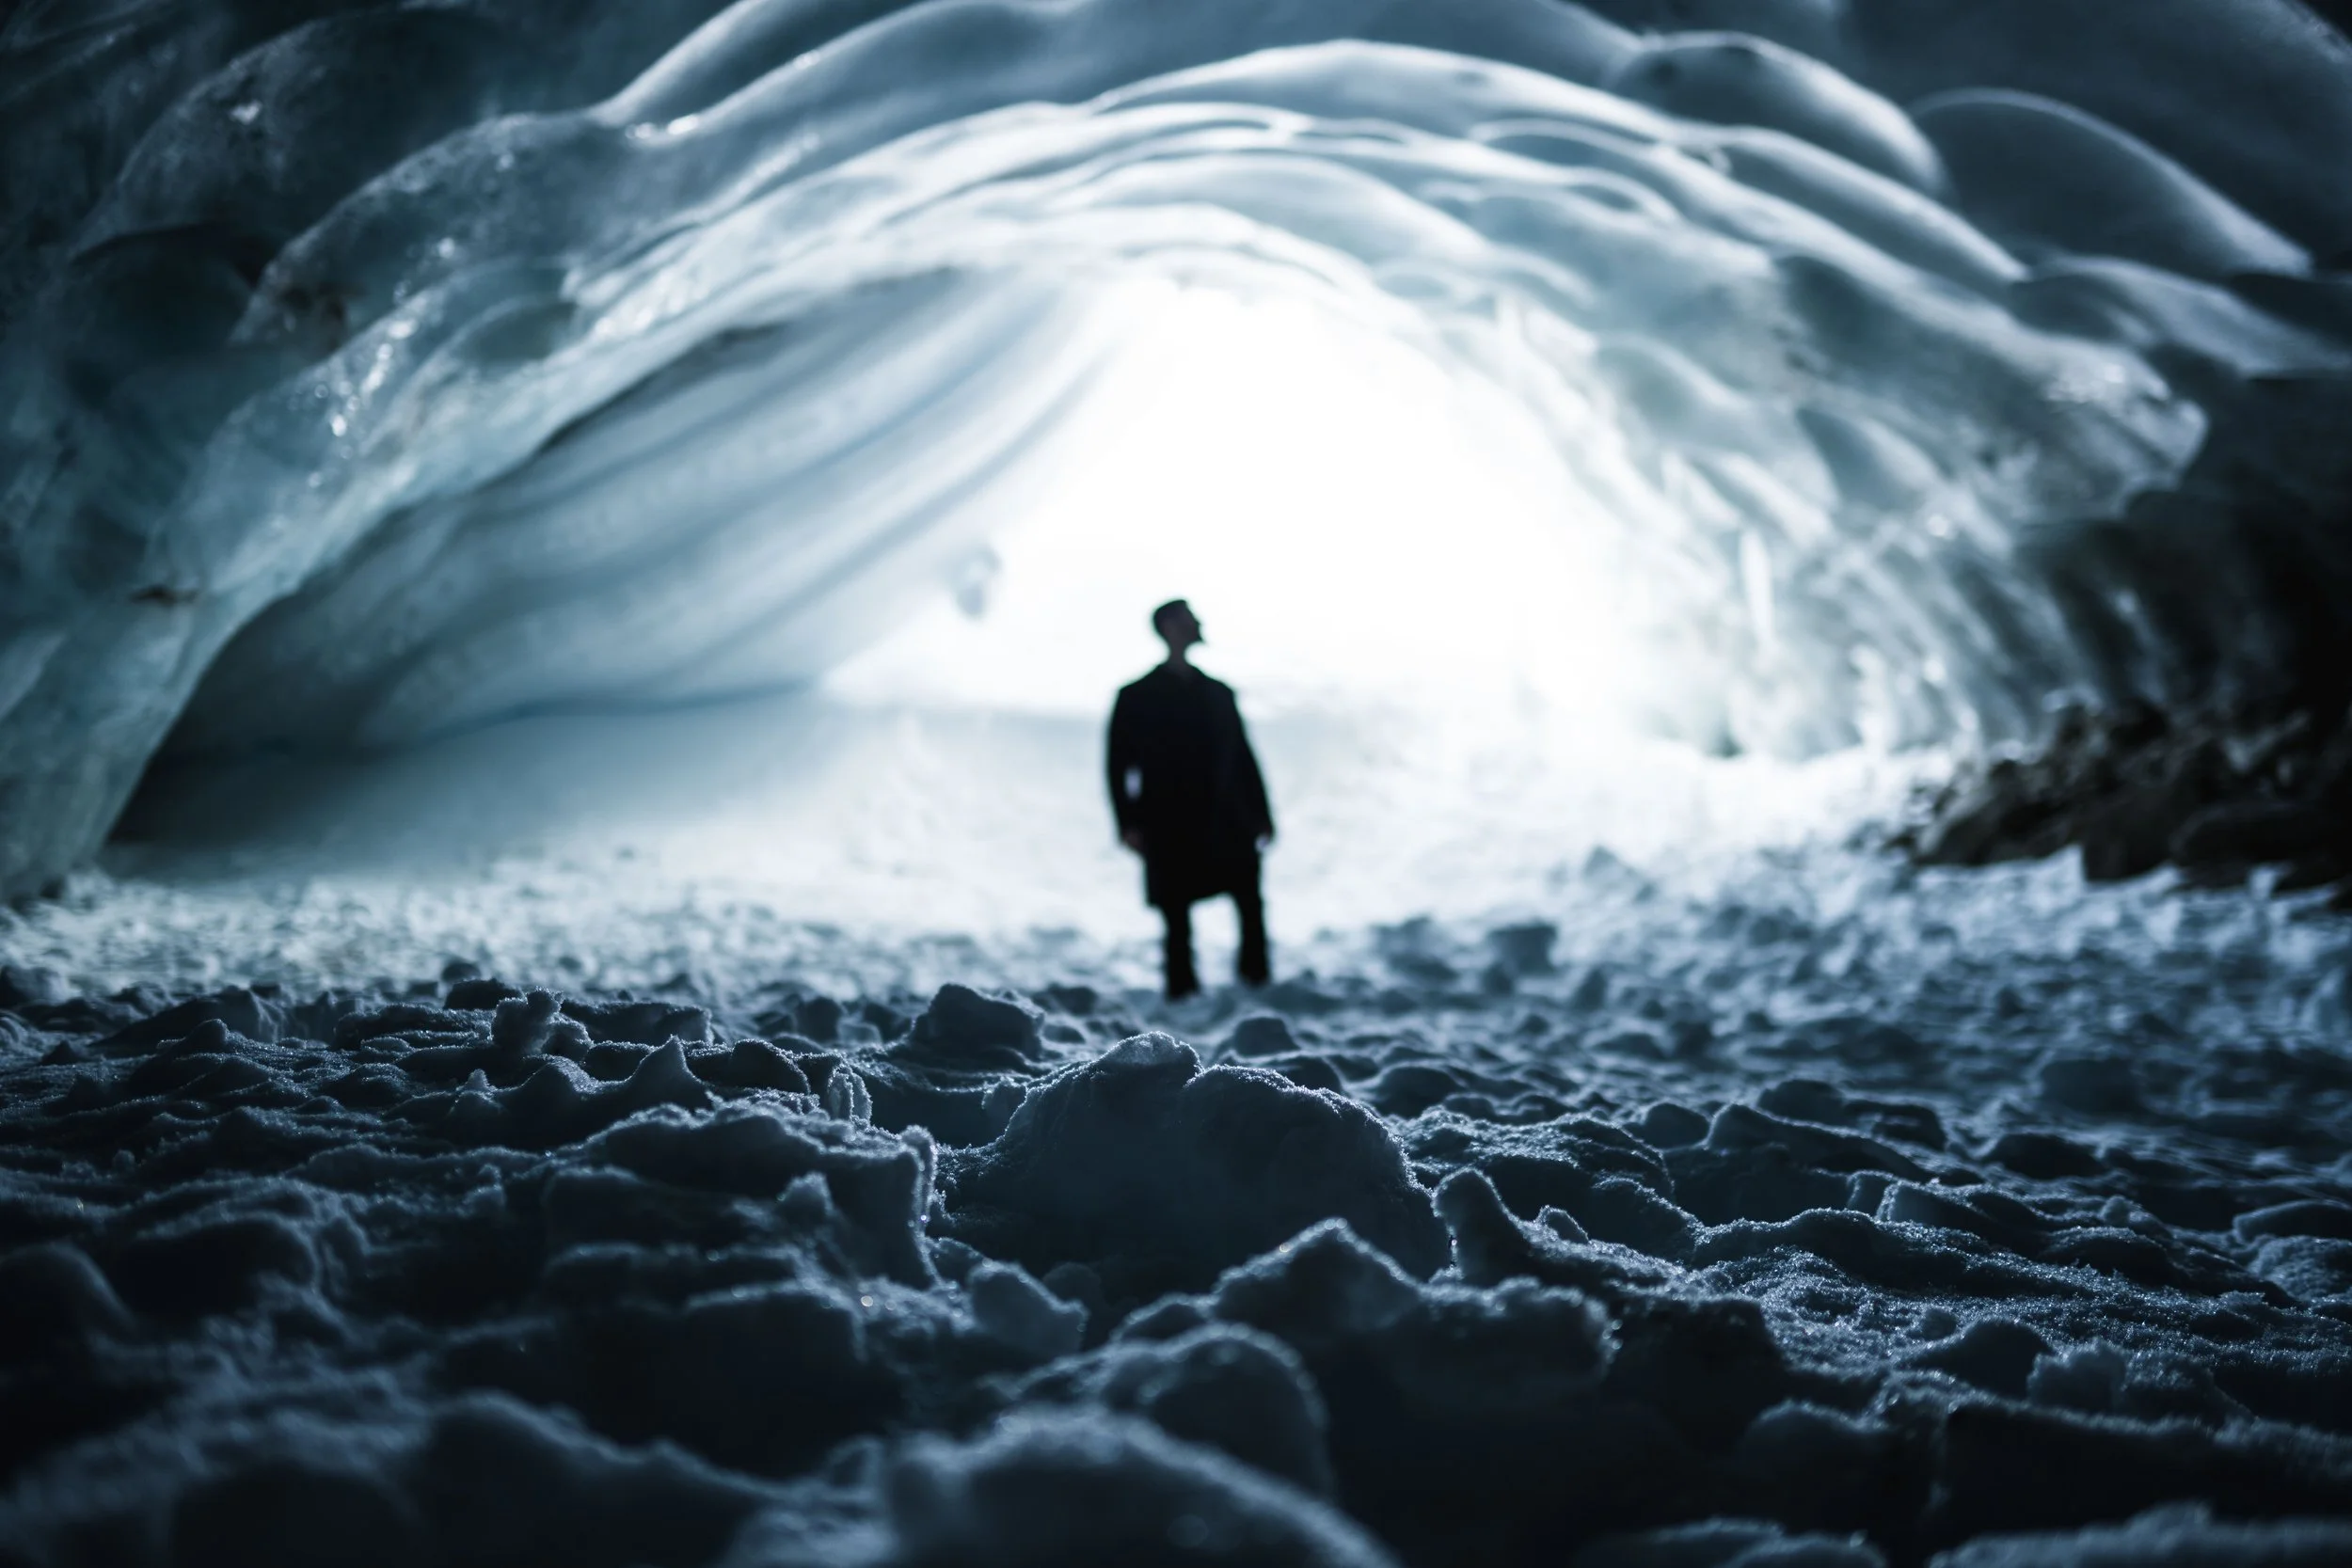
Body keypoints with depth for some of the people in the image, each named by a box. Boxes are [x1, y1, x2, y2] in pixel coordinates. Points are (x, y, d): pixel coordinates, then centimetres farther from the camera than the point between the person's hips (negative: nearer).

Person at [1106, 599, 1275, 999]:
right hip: (1170, 832, -3)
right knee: (1177, 919, -2)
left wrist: (1260, 813, 9)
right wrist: (1128, 823, -8)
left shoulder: (1218, 693, 18)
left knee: (1251, 903, -11)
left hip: (1224, 828, 3)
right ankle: (1183, 993, 5)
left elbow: (1243, 757, 16)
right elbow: (1119, 764, 2)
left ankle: (1258, 979, -4)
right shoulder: (1136, 697, 7)